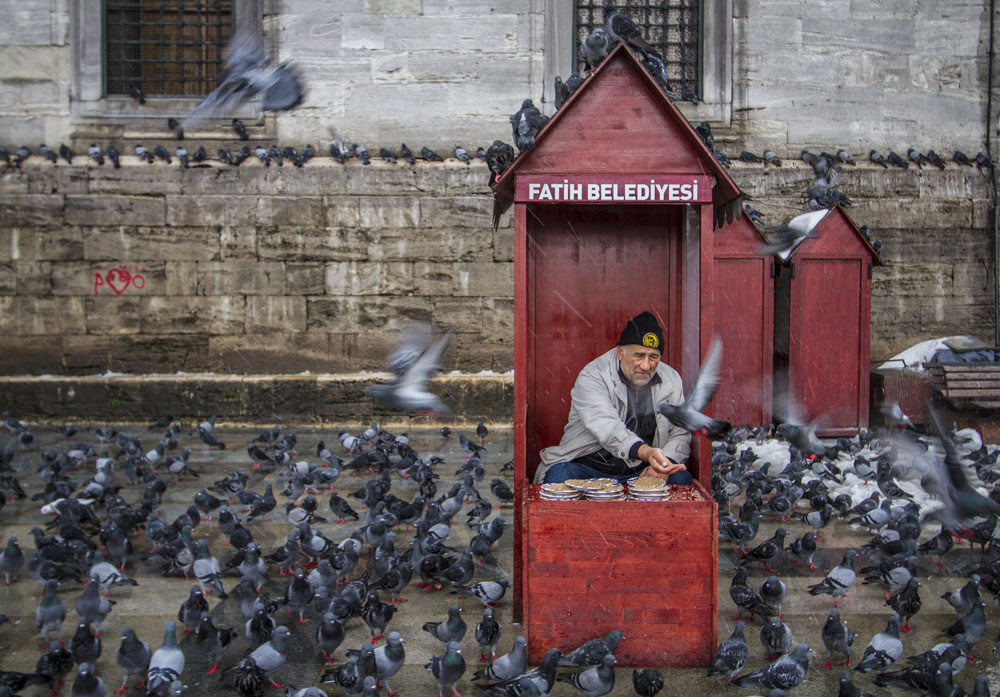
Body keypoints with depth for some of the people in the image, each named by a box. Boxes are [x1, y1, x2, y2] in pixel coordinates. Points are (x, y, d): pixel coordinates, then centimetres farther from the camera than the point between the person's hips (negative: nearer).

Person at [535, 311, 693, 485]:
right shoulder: (592, 376, -11)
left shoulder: (671, 380, 6)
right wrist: (645, 452, -47)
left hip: (642, 470, 3)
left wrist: (666, 463, -16)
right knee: (558, 476, -31)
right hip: (589, 467, -2)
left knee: (681, 479, -25)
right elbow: (607, 428, -28)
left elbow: (680, 433, 8)